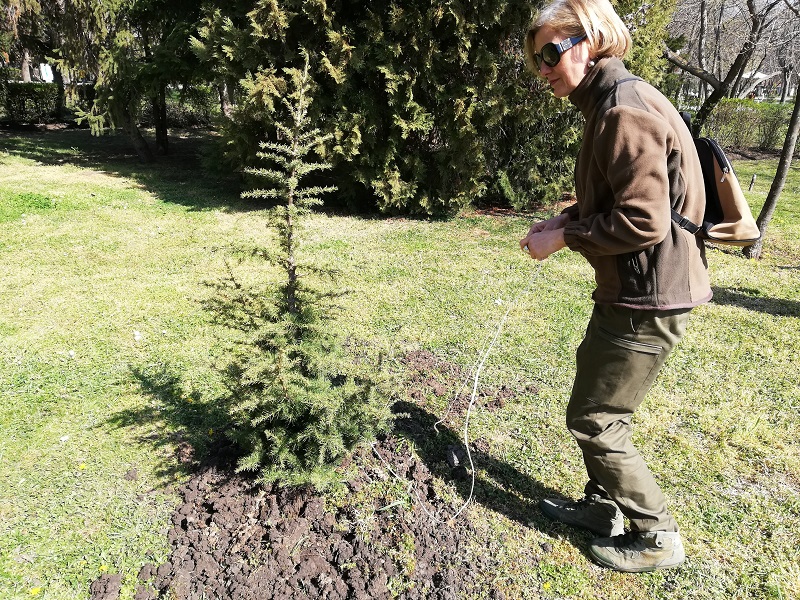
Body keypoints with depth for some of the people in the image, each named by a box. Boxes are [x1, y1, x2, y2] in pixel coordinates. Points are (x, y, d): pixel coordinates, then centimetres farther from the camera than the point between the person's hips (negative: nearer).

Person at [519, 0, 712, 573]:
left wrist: (562, 239, -15)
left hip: (648, 299, -10)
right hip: (629, 290, 10)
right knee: (593, 403, 20)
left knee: (595, 419, 2)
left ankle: (658, 537, 22)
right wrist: (563, 219, 5)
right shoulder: (610, 106, 13)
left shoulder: (626, 111, -19)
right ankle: (603, 507, 38)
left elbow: (643, 221, -25)